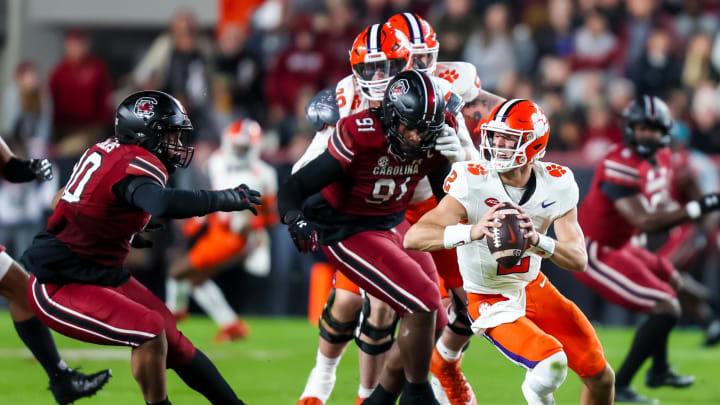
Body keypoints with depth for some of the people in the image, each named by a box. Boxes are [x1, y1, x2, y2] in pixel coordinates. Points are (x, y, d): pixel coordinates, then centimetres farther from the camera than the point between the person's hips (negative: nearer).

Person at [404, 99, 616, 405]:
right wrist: (472, 231, -53)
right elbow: (414, 238, -36)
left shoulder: (557, 184, -13)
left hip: (534, 287, 5)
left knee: (601, 378, 6)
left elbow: (579, 260, -18)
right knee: (552, 364, -28)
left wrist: (536, 239, -39)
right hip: (491, 302, -5)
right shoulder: (473, 182, -25)